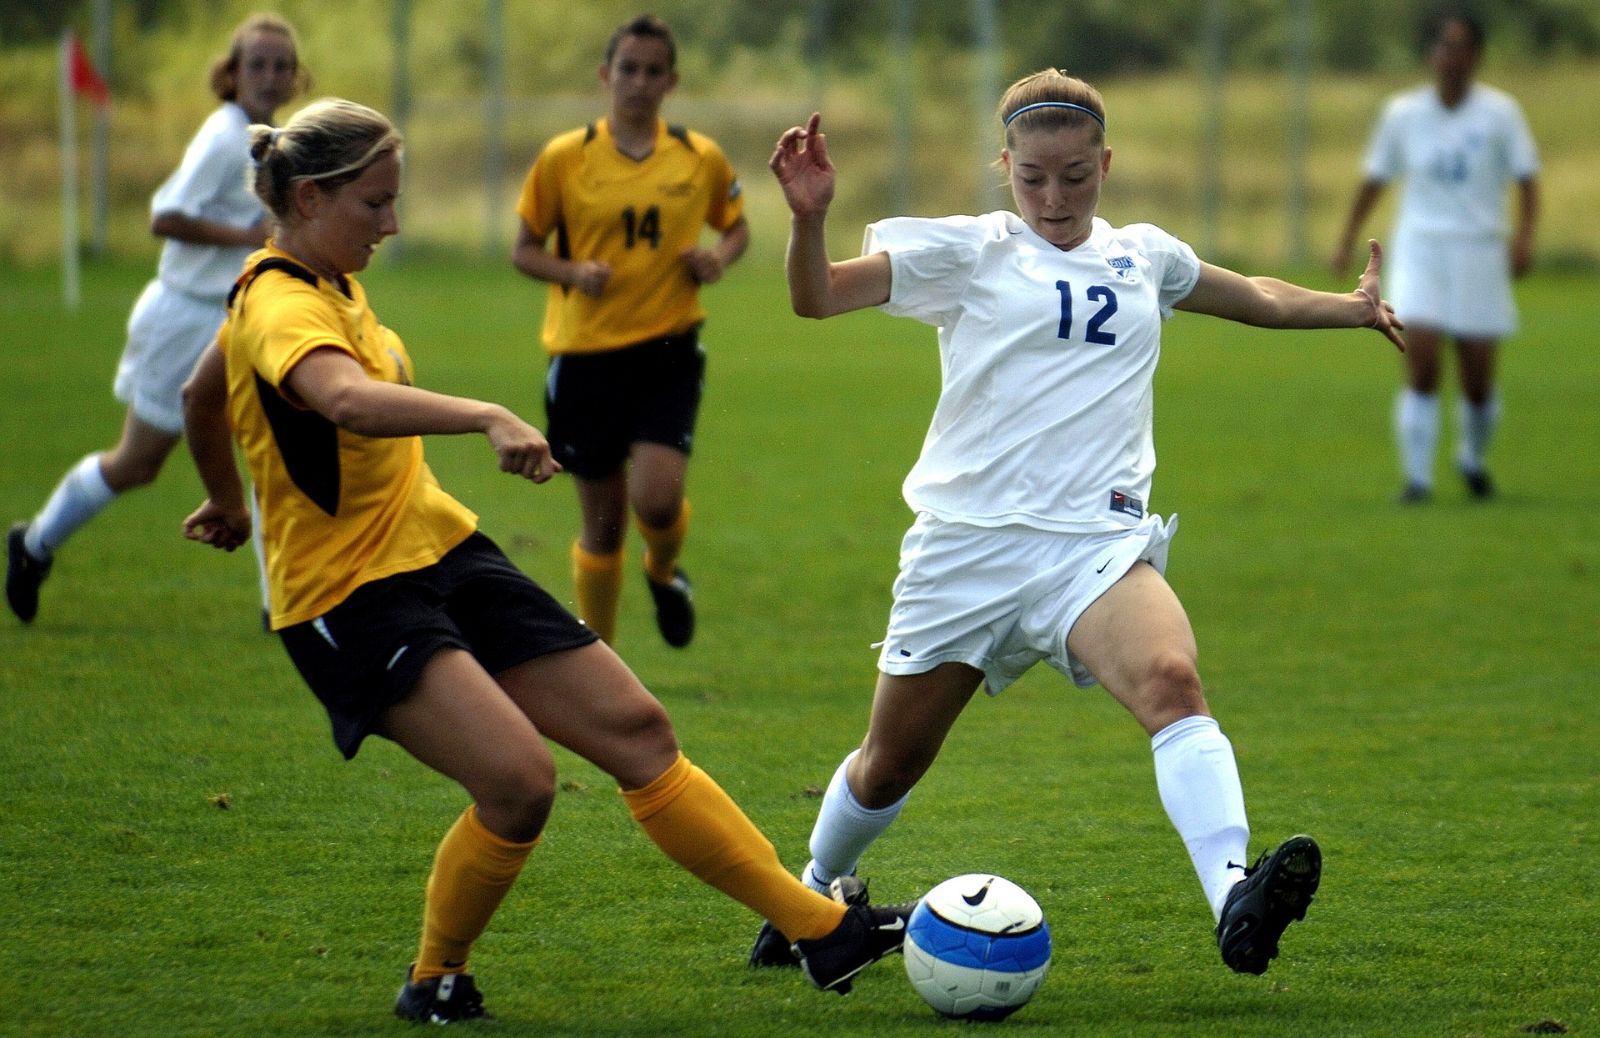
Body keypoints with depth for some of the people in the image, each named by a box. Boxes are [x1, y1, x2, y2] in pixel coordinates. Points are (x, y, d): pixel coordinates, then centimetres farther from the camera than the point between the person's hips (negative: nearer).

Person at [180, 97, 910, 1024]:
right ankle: (435, 981, 1)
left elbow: (202, 395, 28)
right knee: (520, 779, -25)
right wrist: (487, 419, -57)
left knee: (636, 728, 4)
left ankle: (821, 928, 9)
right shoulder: (279, 307, -20)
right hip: (352, 599, -10)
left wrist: (229, 504, 44)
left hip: (443, 554, 10)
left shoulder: (321, 284, 11)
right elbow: (348, 399, -44)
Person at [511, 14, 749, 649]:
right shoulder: (564, 158, 0)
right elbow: (524, 250, 6)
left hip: (668, 351, 0)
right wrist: (573, 272, -13)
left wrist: (719, 257, -3)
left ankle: (664, 573, 17)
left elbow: (736, 227, 19)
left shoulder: (702, 159, 3)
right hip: (585, 353, 0)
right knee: (602, 522, 5)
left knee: (657, 497, -19)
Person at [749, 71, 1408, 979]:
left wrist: (1355, 309, 38)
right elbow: (817, 297, -7)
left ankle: (1235, 902, -47)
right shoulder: (970, 252, 3)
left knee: (1171, 680, -30)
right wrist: (809, 217, -25)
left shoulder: (1143, 257, 15)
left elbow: (1256, 298, 37)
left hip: (1097, 539, 1)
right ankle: (815, 899, 40)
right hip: (969, 545, -1)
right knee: (890, 766, 9)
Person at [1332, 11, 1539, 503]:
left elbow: (1526, 179, -1)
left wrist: (1524, 236, -16)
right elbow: (1375, 179, 14)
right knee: (1421, 366, -14)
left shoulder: (1500, 112, -1)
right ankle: (1416, 476, -10)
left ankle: (1473, 459, 30)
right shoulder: (1402, 112, 4)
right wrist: (1347, 239, 11)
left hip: (1479, 254, 0)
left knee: (1478, 381, 3)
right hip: (1419, 246, 0)